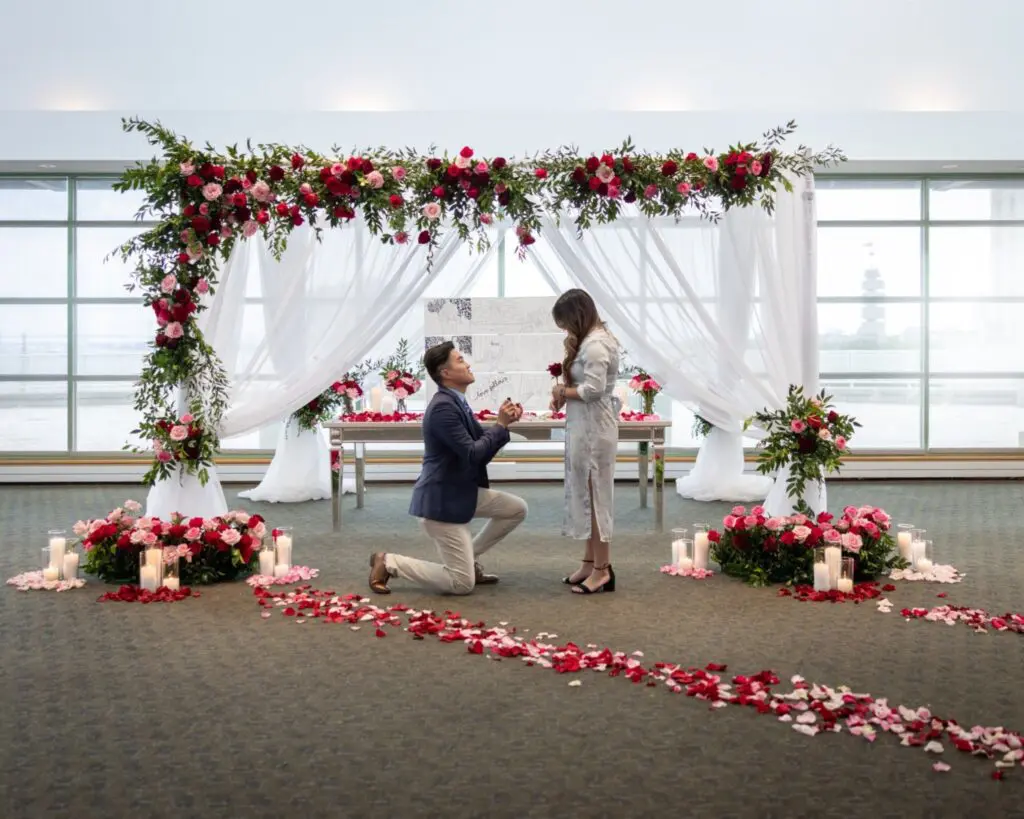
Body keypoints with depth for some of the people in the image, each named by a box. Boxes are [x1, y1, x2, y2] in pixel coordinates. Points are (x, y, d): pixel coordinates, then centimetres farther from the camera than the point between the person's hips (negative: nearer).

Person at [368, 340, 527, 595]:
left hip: (463, 491, 10)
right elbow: (472, 454, -25)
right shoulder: (443, 406, -22)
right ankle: (388, 563, 5)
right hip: (442, 499, -10)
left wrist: (504, 422, -3)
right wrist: (501, 424, -16)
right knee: (462, 583, -6)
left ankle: (468, 559, 19)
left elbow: (483, 448, 12)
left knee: (517, 509, 12)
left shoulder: (457, 402, 9)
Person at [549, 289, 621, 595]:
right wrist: (564, 392, 0)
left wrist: (563, 391, -9)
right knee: (586, 493, 14)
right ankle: (590, 563, 22)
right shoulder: (590, 340, 15)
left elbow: (593, 388, -24)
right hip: (585, 426, 10)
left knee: (593, 494, -4)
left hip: (594, 428, -10)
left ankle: (602, 570, 3)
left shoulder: (595, 344, -18)